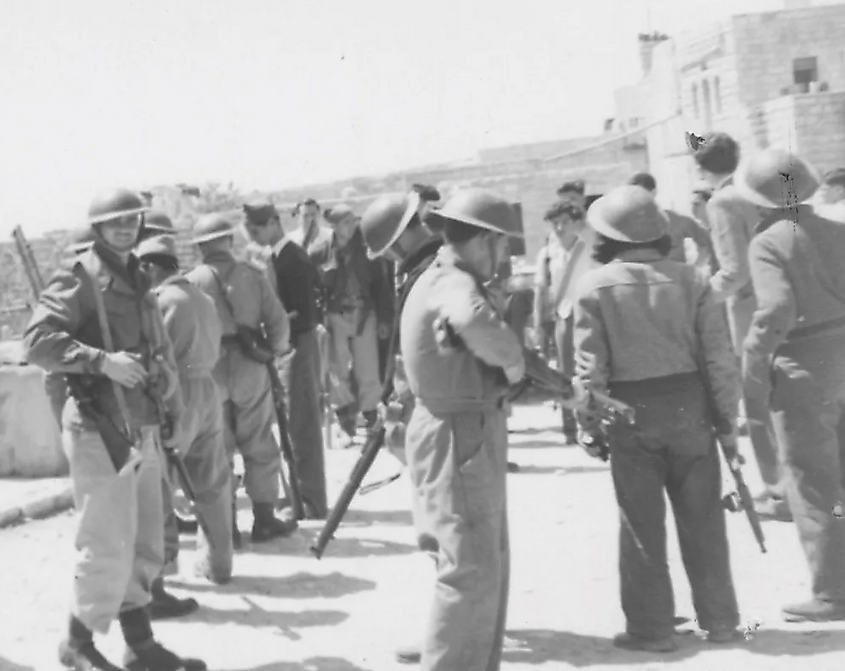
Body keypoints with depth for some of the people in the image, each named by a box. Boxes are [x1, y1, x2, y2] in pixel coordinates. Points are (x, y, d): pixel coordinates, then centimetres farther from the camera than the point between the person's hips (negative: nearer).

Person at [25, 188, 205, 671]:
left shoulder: (139, 283, 16)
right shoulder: (80, 278, -7)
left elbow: (161, 348, 24)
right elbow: (39, 340, -18)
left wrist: (174, 408, 13)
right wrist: (102, 361, -25)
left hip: (143, 429, 8)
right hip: (101, 431, -8)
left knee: (145, 546, 13)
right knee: (109, 549, -6)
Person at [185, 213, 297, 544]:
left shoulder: (192, 281, -4)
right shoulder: (252, 274, -2)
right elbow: (278, 321, -5)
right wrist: (276, 349, 14)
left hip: (208, 370, 0)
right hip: (250, 368, 0)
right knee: (260, 447, 10)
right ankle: (264, 519, 15)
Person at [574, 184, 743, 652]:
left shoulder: (595, 286, -8)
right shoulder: (690, 280, -2)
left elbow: (590, 366, -9)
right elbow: (719, 358, -2)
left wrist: (589, 427, 1)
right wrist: (727, 420, 6)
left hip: (631, 414, -2)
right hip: (689, 407, 2)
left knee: (642, 526, 8)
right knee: (702, 521, 12)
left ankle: (651, 628, 13)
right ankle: (720, 621, 20)